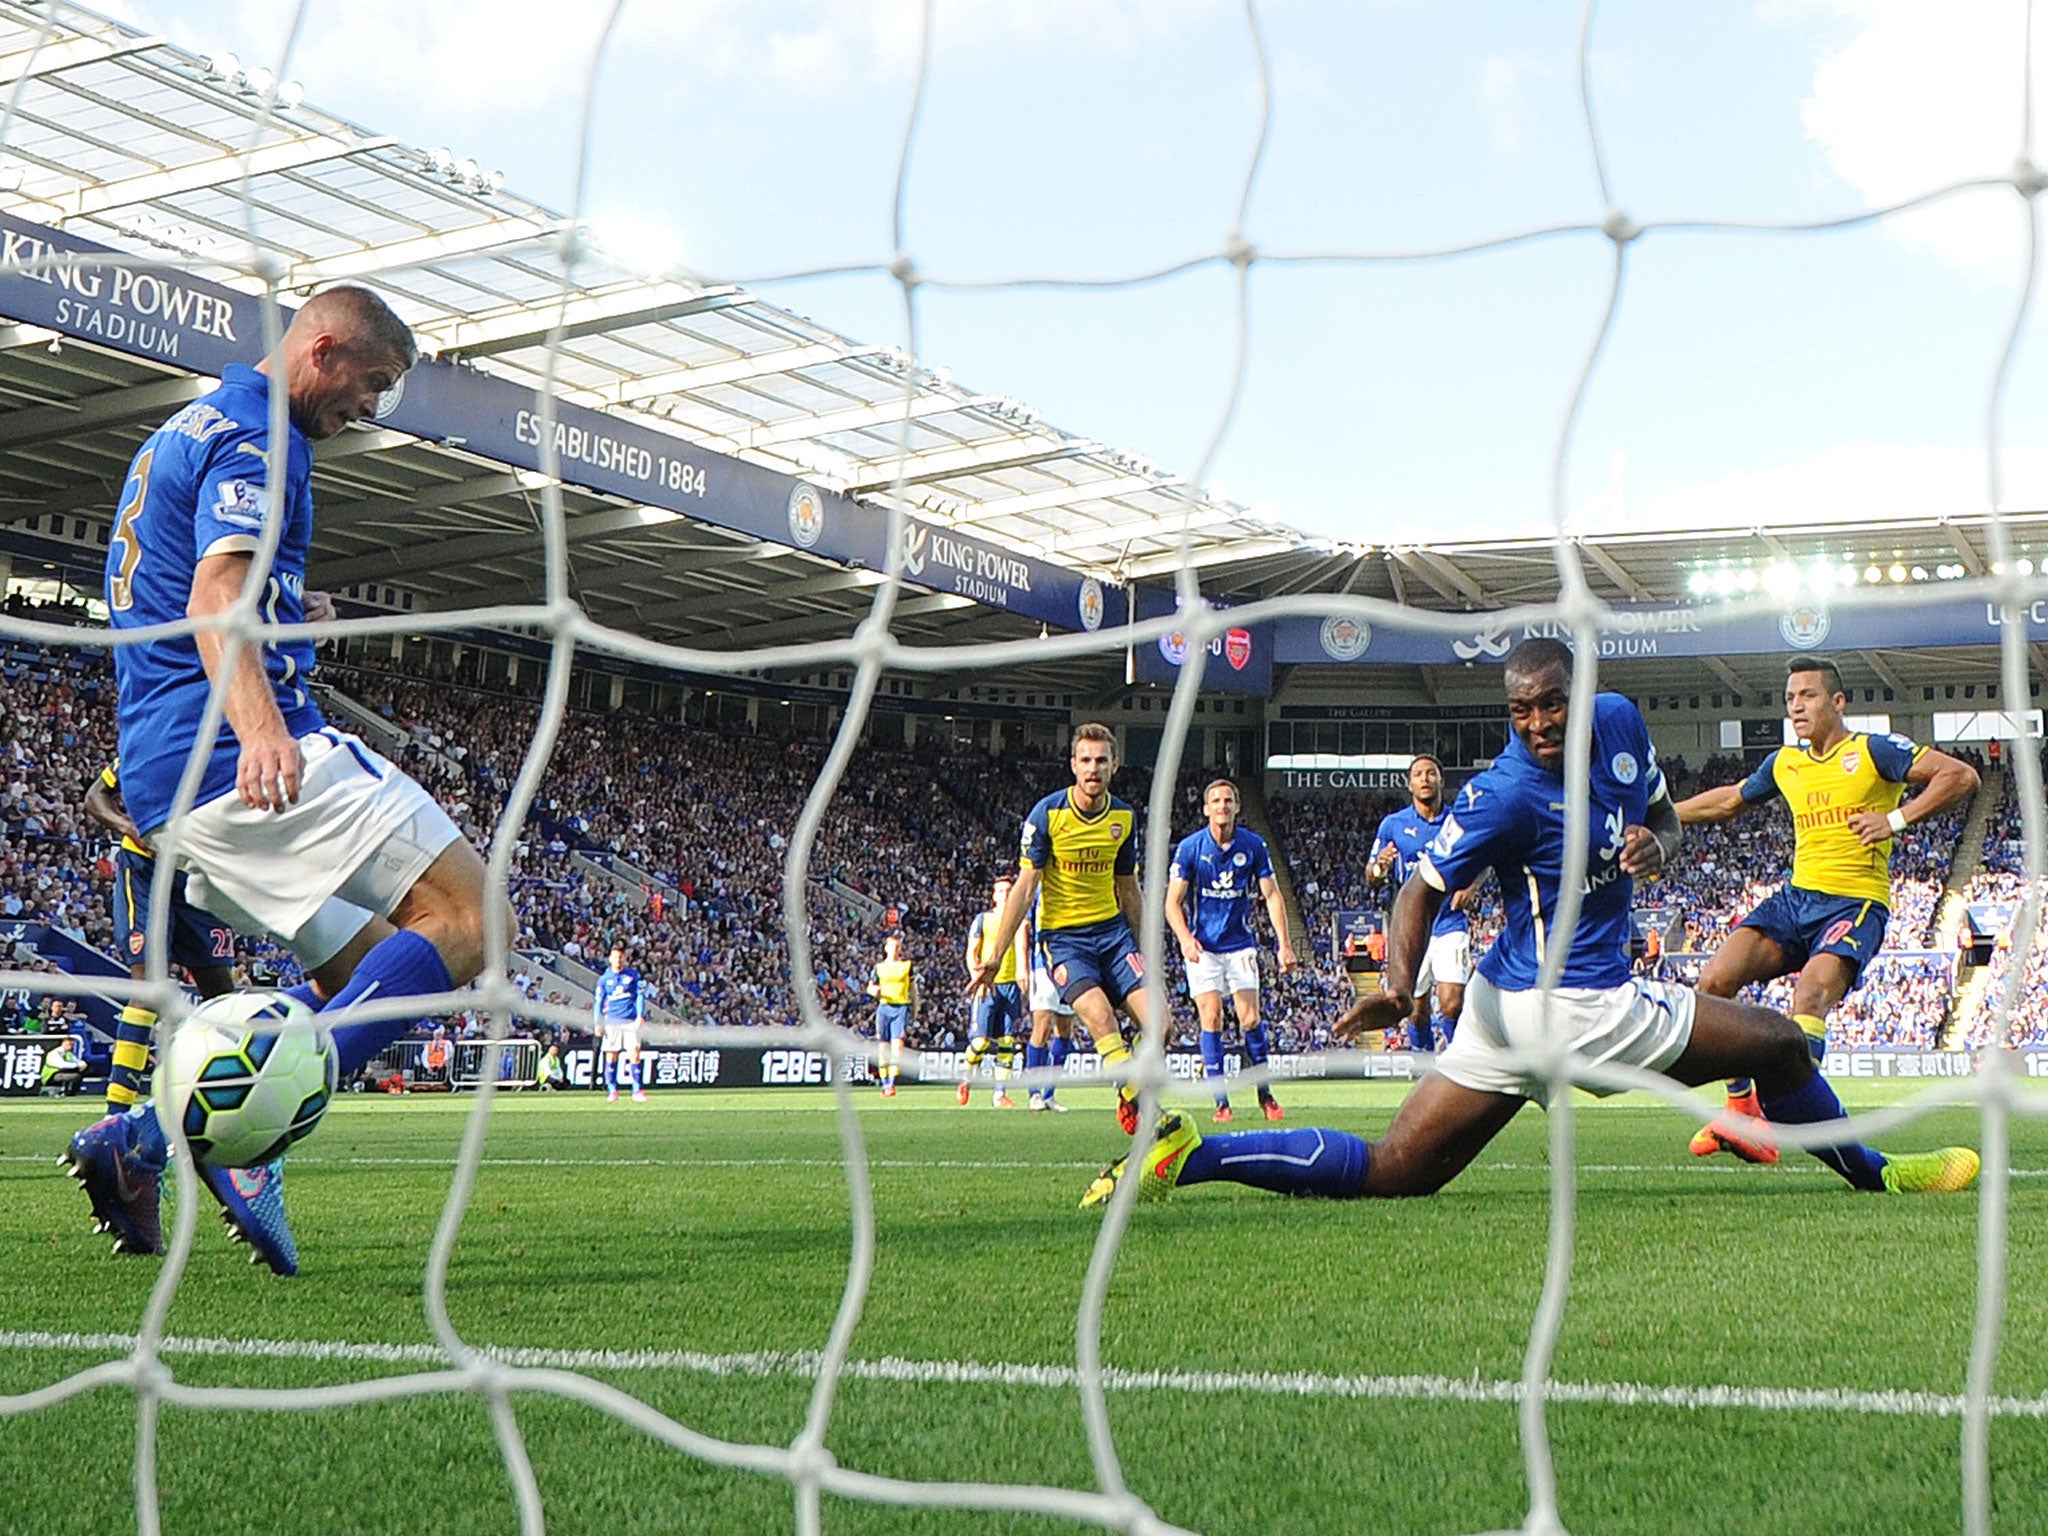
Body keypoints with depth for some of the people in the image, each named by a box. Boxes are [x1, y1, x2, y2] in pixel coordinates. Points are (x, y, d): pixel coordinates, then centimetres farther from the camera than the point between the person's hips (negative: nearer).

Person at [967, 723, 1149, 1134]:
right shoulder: (1047, 813, -10)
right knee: (1100, 1016, -27)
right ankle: (1137, 1099, -20)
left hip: (1112, 929, 4)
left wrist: (1144, 949, 20)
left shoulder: (1124, 817, 4)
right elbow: (1024, 885, -9)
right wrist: (996, 953, -12)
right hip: (1061, 934, -4)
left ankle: (1131, 1098, 11)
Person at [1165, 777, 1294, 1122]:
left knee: (1250, 1019, -6)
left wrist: (1284, 944, -7)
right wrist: (1185, 938, -21)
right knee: (1211, 1019, -7)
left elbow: (1271, 895, 2)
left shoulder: (1253, 845, -2)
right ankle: (1221, 1101, -2)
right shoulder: (1190, 847, -5)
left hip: (1240, 944, 1)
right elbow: (1173, 902, -4)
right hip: (1203, 947, -1)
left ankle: (1265, 1094, 10)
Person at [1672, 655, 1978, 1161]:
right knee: (1714, 979, -13)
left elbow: (1961, 776, -8)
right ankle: (1741, 1105, -5)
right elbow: (1729, 800, 33)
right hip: (1795, 896, 6)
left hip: (1855, 904, -6)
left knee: (1811, 995, -31)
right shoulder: (1784, 764, 16)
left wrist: (1896, 819, -15)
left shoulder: (1873, 751, -2)